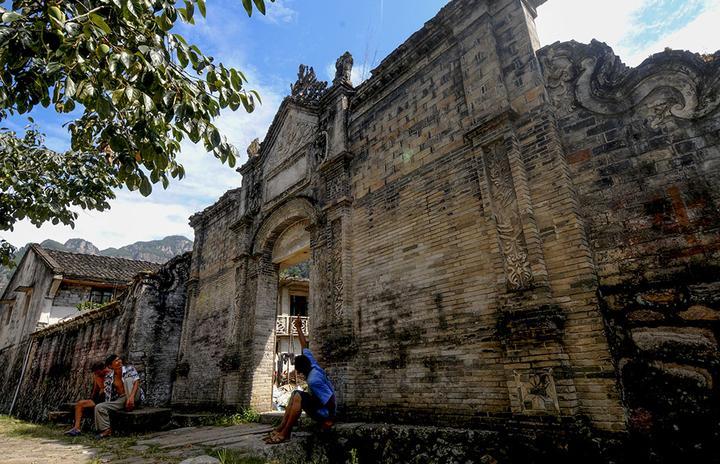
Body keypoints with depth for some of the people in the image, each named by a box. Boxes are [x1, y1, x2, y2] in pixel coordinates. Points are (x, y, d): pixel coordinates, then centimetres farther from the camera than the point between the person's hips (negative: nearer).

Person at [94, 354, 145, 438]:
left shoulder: (129, 369, -6)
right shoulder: (108, 377, 4)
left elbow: (136, 382, -19)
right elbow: (107, 394, 10)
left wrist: (131, 397, -34)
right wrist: (107, 408, 3)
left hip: (135, 397, -4)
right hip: (120, 400, 4)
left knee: (128, 379, -28)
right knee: (99, 407, -13)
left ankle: (131, 406, -23)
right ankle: (106, 429, -8)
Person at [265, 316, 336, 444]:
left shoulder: (313, 380, -28)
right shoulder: (311, 363, -4)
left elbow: (331, 399, -29)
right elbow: (304, 346, 8)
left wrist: (331, 419, -18)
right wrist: (298, 328, 16)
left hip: (324, 413, -10)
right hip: (318, 403, 10)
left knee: (298, 397, -25)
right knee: (295, 394, 13)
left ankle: (285, 434, -18)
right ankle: (281, 428, 5)